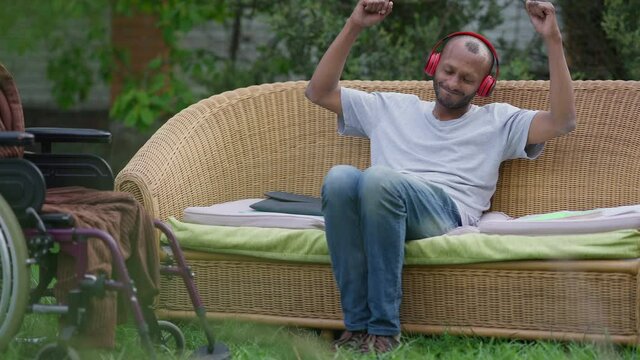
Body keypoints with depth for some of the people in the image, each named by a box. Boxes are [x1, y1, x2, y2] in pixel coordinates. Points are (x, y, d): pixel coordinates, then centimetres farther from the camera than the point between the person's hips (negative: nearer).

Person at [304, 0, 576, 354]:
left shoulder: (496, 121, 24)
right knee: (339, 177, -35)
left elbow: (562, 121, 9)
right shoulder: (392, 108, 32)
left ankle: (384, 328, -33)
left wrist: (552, 40, 5)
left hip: (447, 212, -3)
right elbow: (318, 92, 29)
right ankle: (357, 324, -31)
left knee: (379, 178, -37)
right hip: (378, 207, 3)